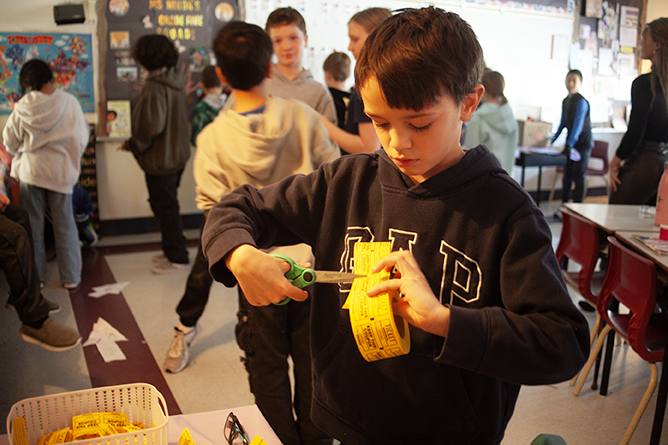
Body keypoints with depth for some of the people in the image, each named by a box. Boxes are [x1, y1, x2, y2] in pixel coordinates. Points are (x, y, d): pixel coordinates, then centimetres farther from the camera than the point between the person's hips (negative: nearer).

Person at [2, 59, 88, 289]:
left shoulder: (22, 108, -8)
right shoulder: (69, 103, -10)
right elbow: (83, 137, -1)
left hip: (30, 172, 0)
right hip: (61, 172, 0)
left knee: (33, 225, 12)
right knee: (64, 225, 8)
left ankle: (35, 277, 21)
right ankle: (71, 277, 13)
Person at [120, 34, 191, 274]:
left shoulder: (155, 88, -22)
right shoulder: (176, 81, 5)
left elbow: (152, 126, -27)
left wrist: (133, 145, -11)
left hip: (160, 158, -9)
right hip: (177, 153, 9)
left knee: (165, 207, 2)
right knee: (169, 205, 20)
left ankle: (177, 258, 11)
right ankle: (172, 251, 31)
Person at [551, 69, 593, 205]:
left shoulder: (581, 101, -15)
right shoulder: (565, 101, 9)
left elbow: (578, 124, -25)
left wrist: (570, 144, -33)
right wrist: (552, 140, 21)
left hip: (582, 143, -7)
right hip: (570, 143, 7)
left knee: (578, 176, -5)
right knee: (567, 174, 10)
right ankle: (564, 204, 19)